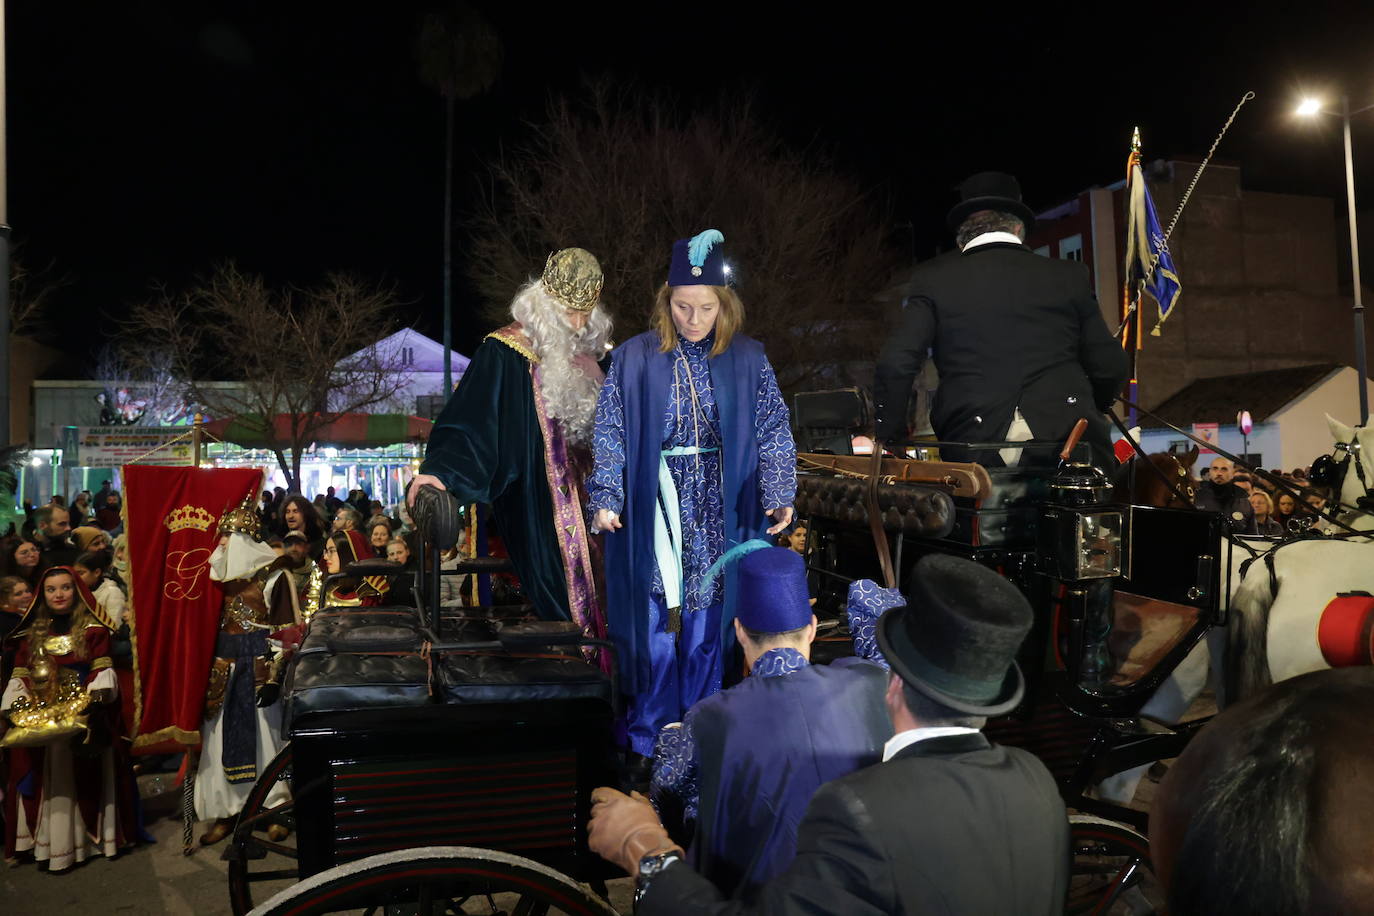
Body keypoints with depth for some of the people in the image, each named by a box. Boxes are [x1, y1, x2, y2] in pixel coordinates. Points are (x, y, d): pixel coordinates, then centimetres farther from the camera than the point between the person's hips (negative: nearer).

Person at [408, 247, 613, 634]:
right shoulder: (505, 352, -9)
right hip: (537, 506, -6)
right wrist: (440, 470, -33)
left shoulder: (583, 356, 11)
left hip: (583, 504, 6)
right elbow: (470, 422, -19)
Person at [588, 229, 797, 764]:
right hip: (654, 514, -1)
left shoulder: (747, 361, 2)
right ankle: (650, 737, 20)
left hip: (718, 517, 1)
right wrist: (606, 498, -11)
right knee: (656, 624, 4)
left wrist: (780, 494, -10)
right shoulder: (635, 359, -1)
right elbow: (610, 433, -1)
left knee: (707, 623, 7)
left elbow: (773, 431, 1)